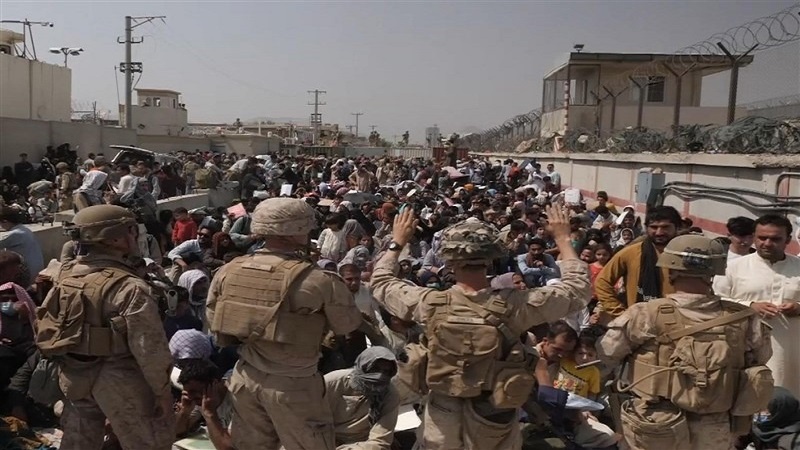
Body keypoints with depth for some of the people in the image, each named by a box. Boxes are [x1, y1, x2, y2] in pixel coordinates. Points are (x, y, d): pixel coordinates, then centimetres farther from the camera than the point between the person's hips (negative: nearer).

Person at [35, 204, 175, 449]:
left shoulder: (67, 274, 1)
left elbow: (46, 324, 10)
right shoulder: (130, 287, -23)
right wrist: (162, 390, -11)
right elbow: (150, 348, -23)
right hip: (117, 379, -7)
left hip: (73, 375, 8)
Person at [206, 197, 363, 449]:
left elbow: (219, 333, 7)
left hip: (246, 379, 5)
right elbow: (349, 327, -6)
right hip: (293, 385, -5)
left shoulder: (227, 272, -4)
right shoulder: (317, 281, -21)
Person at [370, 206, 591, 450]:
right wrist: (563, 238, 2)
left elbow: (380, 282, 0)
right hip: (495, 421, 0)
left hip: (444, 423, 0)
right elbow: (578, 289, -7)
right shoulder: (514, 306, -21)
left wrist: (397, 242, 11)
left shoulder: (431, 304, -19)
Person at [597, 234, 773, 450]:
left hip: (657, 431, -3)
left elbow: (607, 354, -6)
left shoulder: (645, 315, -18)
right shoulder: (744, 319, -9)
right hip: (717, 432, 3)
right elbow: (762, 357, 10)